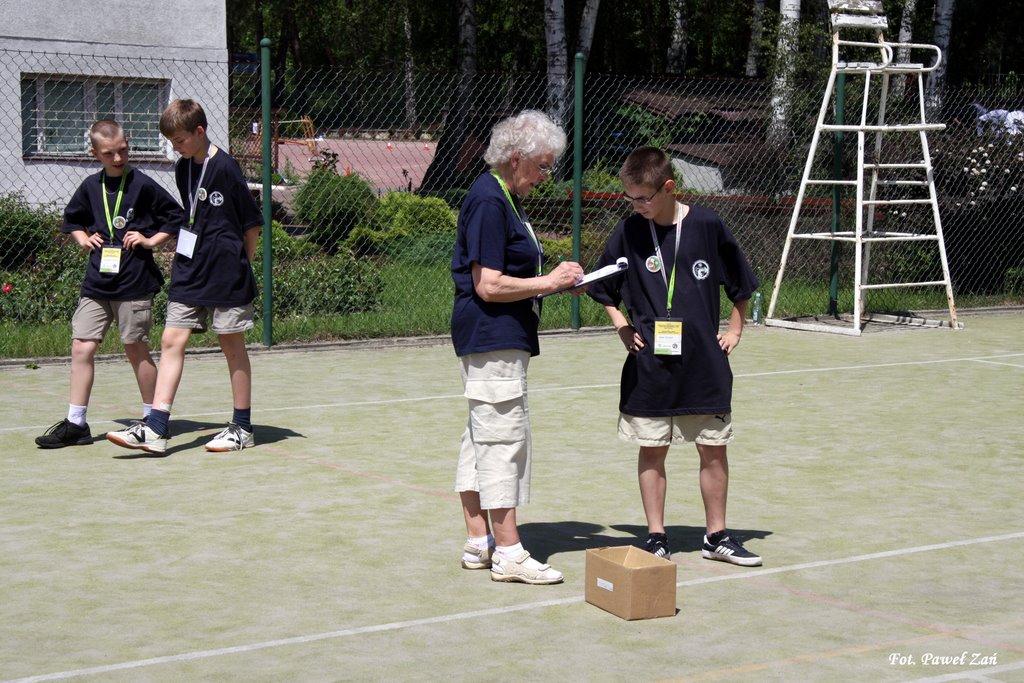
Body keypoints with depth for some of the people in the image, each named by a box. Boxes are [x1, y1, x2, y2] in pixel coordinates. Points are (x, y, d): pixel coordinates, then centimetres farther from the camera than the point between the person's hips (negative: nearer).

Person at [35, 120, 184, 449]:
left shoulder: (142, 184, -5)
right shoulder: (91, 186, 9)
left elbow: (176, 217, 1)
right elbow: (71, 219, 26)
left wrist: (151, 240, -8)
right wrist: (82, 238, 8)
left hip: (134, 282, -4)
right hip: (97, 281, 5)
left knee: (136, 348, 3)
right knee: (82, 348, -1)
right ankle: (75, 423, 5)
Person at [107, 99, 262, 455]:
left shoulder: (226, 168, -12)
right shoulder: (183, 169, 9)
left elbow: (252, 223, -7)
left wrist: (241, 264, 0)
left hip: (227, 273, -7)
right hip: (189, 271, 7)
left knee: (232, 345, 3)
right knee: (172, 341, -1)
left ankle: (242, 428, 15)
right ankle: (155, 429, -4)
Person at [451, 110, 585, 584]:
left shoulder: (502, 198, 16)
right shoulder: (489, 202, -16)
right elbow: (488, 286, -21)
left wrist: (554, 280, 10)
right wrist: (549, 282, -14)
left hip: (498, 340, 11)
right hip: (494, 341, -11)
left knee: (481, 439, 13)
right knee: (504, 438, -8)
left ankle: (479, 543, 20)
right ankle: (507, 553, -4)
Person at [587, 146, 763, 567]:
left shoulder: (707, 226, -5)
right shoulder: (629, 232, -3)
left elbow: (741, 284, 9)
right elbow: (603, 289, 12)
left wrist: (734, 330, 7)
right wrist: (622, 326, 1)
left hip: (705, 362, 0)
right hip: (650, 366, 0)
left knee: (713, 450, 7)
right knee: (652, 451, 5)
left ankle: (716, 536, 19)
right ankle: (656, 537, 15)